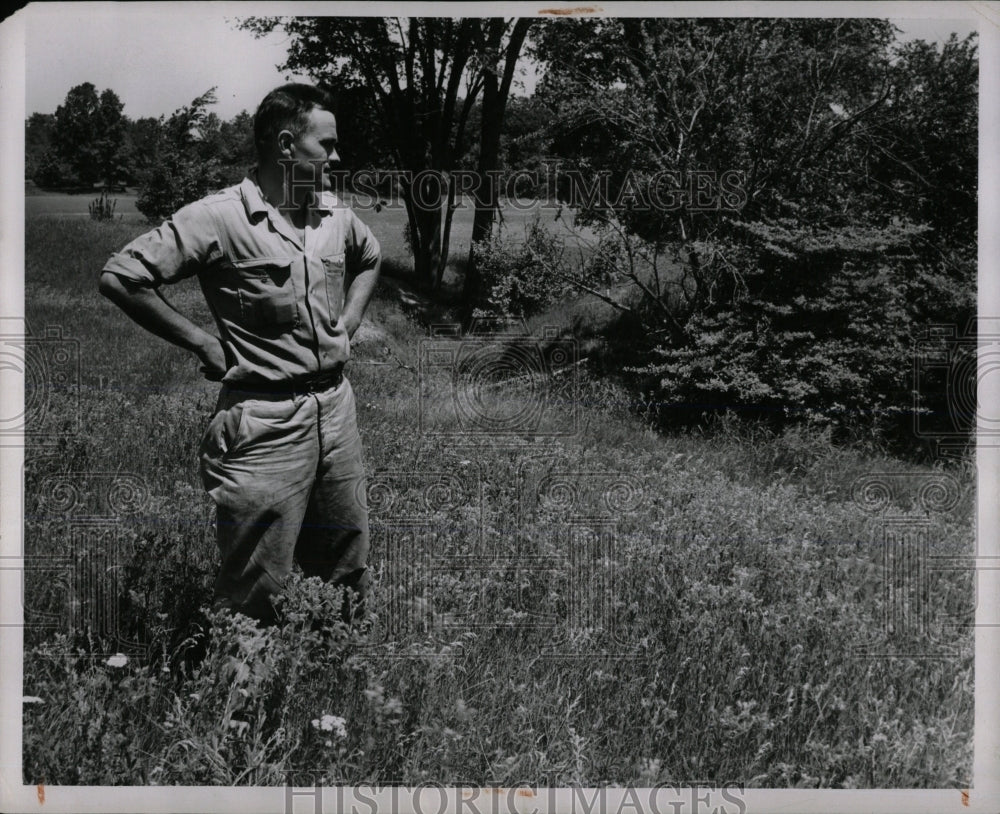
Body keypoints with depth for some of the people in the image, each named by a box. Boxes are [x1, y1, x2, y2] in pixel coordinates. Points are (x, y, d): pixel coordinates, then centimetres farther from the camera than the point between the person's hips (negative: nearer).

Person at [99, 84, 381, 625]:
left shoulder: (337, 218, 7)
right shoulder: (219, 219, -13)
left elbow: (370, 259, 30)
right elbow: (120, 276, -15)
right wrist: (203, 344, -12)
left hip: (336, 407, 7)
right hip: (265, 422, -6)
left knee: (347, 582, 18)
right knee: (255, 596, 1)